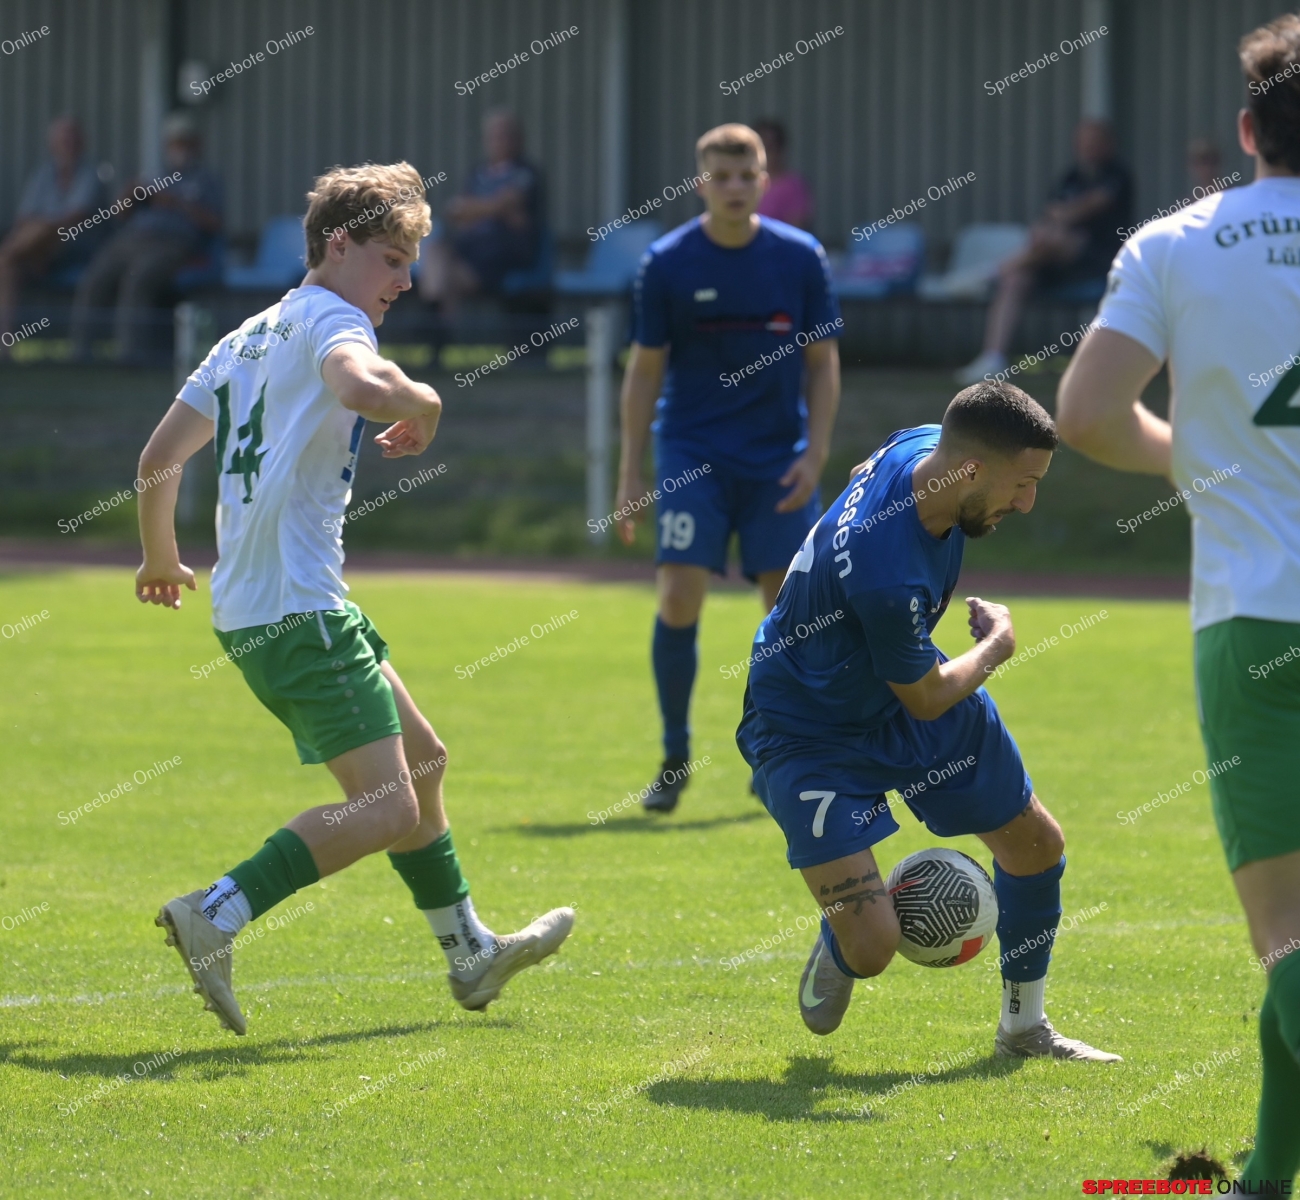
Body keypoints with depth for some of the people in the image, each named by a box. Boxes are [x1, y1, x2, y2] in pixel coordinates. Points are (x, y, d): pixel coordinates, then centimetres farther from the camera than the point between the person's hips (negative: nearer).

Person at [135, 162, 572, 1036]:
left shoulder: (250, 336, 18)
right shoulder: (328, 318, -8)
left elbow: (159, 459, 17)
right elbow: (359, 384, -33)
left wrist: (161, 561, 32)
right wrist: (423, 406, -13)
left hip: (248, 609, 10)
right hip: (298, 610, -10)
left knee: (422, 761, 22)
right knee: (387, 806, -16)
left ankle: (471, 955, 32)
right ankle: (216, 918, -21)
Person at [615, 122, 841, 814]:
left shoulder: (801, 258, -1)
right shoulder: (667, 263, -4)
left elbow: (823, 363, 5)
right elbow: (645, 371, 2)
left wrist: (815, 453, -5)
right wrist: (630, 475, -1)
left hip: (778, 459, 1)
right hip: (692, 456, -1)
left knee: (787, 604, -2)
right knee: (679, 596, -12)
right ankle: (674, 760, 1)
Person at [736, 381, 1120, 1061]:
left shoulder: (926, 446, -16)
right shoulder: (886, 573, -41)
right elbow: (926, 698, -21)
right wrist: (996, 645, -2)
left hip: (895, 679, 9)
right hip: (810, 734, -9)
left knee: (1037, 845, 12)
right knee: (872, 947, -17)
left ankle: (1024, 1028, 33)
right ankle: (839, 941, 22)